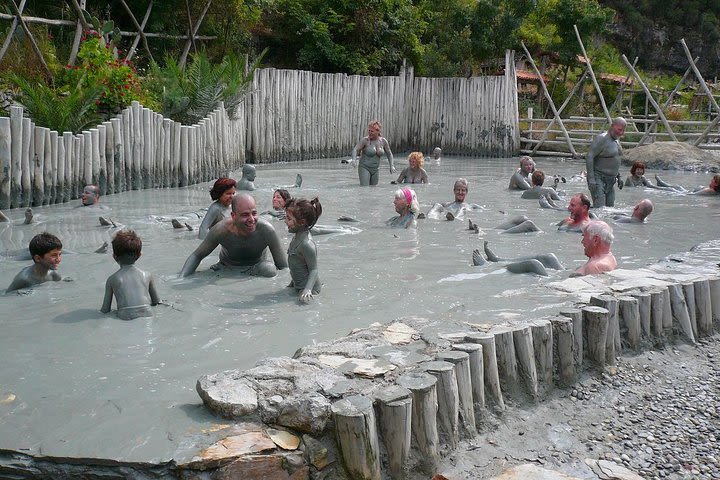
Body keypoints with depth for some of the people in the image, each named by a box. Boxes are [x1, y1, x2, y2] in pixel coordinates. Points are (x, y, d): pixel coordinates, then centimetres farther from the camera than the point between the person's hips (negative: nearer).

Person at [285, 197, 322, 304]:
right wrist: (292, 284, 22)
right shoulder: (298, 236, 4)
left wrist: (307, 290, -33)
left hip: (311, 289, -10)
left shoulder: (306, 244, -26)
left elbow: (313, 269, -22)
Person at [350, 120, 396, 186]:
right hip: (364, 168, -4)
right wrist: (353, 159, -39)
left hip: (375, 170, 4)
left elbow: (389, 154, 14)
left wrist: (392, 166, 2)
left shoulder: (383, 141, 0)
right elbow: (355, 149, -19)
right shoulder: (365, 140, -11)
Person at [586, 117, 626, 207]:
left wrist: (618, 177, 21)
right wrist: (591, 179, -24)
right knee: (600, 208, -16)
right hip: (598, 178, -9)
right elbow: (589, 157, -19)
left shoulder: (616, 140, 15)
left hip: (610, 181, 9)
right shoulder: (601, 139, -13)